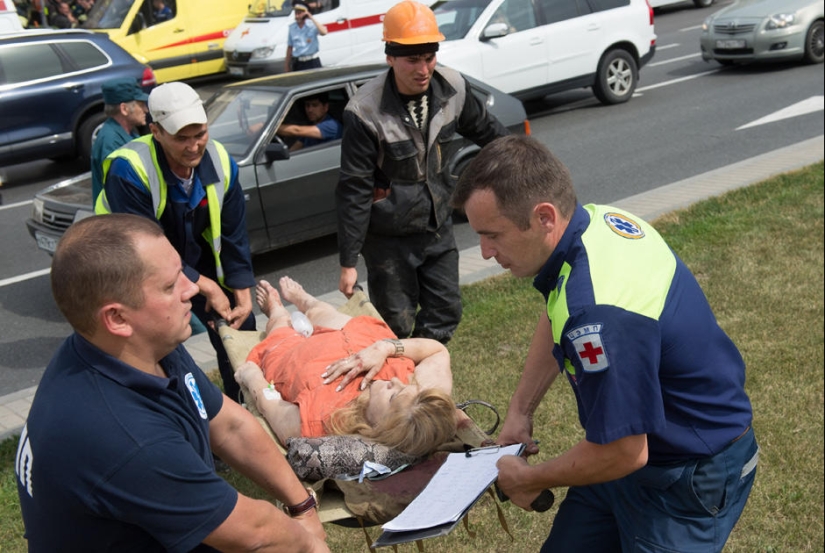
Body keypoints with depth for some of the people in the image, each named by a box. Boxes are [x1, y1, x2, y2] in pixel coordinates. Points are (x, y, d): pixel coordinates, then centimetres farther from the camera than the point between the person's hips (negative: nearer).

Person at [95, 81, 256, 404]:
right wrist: (206, 287, -27)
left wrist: (243, 296, -10)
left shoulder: (219, 162, -16)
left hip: (195, 258, 5)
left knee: (239, 325, 9)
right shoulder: (129, 170, -32)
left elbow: (233, 235, -7)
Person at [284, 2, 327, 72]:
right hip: (297, 63, 3)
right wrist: (286, 66, 11)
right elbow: (289, 47, 12)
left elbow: (323, 32, -27)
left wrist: (312, 18, -22)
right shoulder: (292, 27, 7)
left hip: (312, 62, -3)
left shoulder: (312, 24, -5)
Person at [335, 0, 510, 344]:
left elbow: (485, 130, 11)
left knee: (444, 314, 13)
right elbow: (354, 190, -20)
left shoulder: (453, 88, -10)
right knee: (395, 327, 6)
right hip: (389, 236, -5)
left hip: (438, 225, 5)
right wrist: (348, 262, -18)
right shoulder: (365, 111, -24)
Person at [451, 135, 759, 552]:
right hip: (642, 442, 9)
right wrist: (520, 410, 8)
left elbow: (623, 452, -30)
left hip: (690, 477, -9)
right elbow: (555, 320, 12)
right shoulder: (595, 218, -9)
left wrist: (528, 480, -13)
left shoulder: (599, 313, -38)